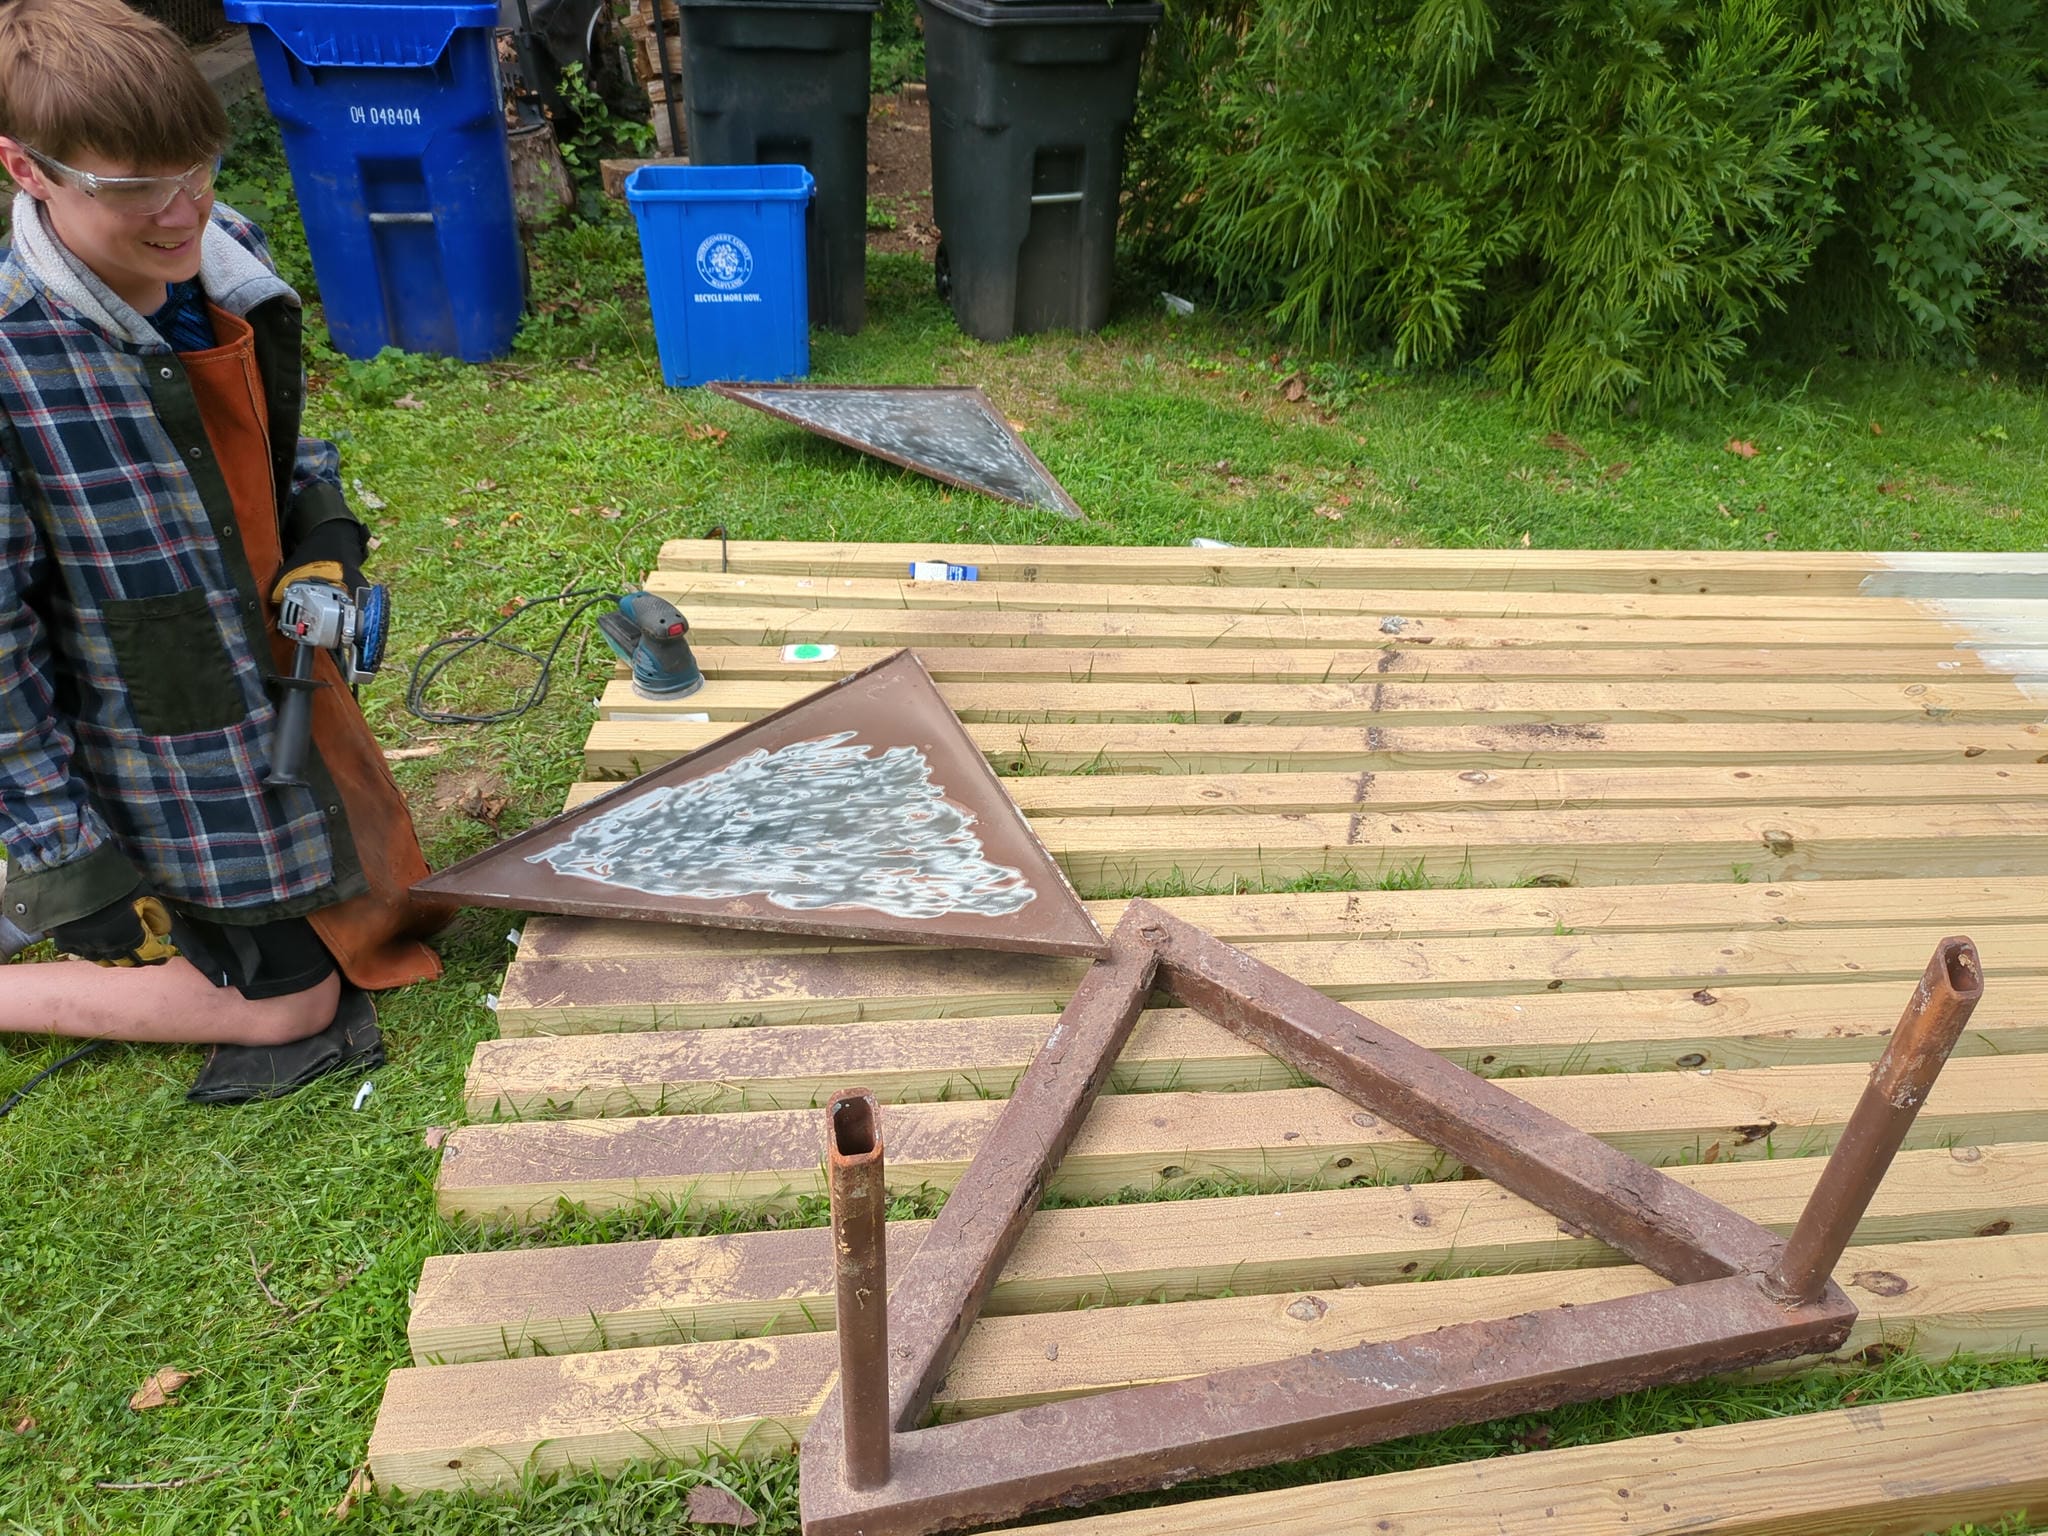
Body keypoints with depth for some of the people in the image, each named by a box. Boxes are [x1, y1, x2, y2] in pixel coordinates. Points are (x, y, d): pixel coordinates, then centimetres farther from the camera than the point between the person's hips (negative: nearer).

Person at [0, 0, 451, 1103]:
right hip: (169, 756, -7)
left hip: (287, 685, 7)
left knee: (382, 916, 23)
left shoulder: (228, 255, -7)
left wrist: (326, 547, -7)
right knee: (294, 1002, 6)